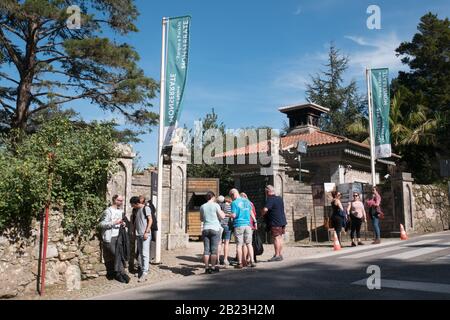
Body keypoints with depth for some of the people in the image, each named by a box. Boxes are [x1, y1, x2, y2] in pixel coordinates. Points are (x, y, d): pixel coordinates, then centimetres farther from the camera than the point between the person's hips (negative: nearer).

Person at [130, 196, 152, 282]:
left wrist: (146, 232, -15)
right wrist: (134, 232, 14)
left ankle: (145, 273, -11)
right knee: (140, 253, 10)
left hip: (145, 234, -7)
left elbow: (150, 220, -9)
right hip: (138, 234, 7)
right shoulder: (135, 210, 13)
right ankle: (141, 270, 19)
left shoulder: (146, 208, -7)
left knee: (145, 253, -10)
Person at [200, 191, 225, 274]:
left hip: (205, 229, 4)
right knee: (214, 249, 0)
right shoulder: (215, 205, -3)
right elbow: (222, 216, -4)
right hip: (215, 229, -4)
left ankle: (207, 267, 3)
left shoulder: (202, 206, 9)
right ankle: (213, 267, 0)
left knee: (206, 249, 3)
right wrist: (223, 213, 17)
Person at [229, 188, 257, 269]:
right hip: (247, 224, 5)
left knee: (239, 245, 2)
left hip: (239, 225, -5)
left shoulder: (234, 203, -8)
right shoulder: (247, 201, 10)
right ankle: (252, 261, 7)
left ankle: (240, 263, 6)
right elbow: (251, 212, 19)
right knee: (249, 244, 9)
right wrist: (255, 221, 28)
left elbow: (233, 215, -13)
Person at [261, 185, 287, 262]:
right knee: (280, 238, 13)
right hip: (282, 221, 9)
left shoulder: (270, 200, -14)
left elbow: (265, 209, -27)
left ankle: (277, 255, -4)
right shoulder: (280, 198, 14)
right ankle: (280, 254, 19)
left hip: (275, 222, -9)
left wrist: (262, 213, -7)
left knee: (276, 238, -5)